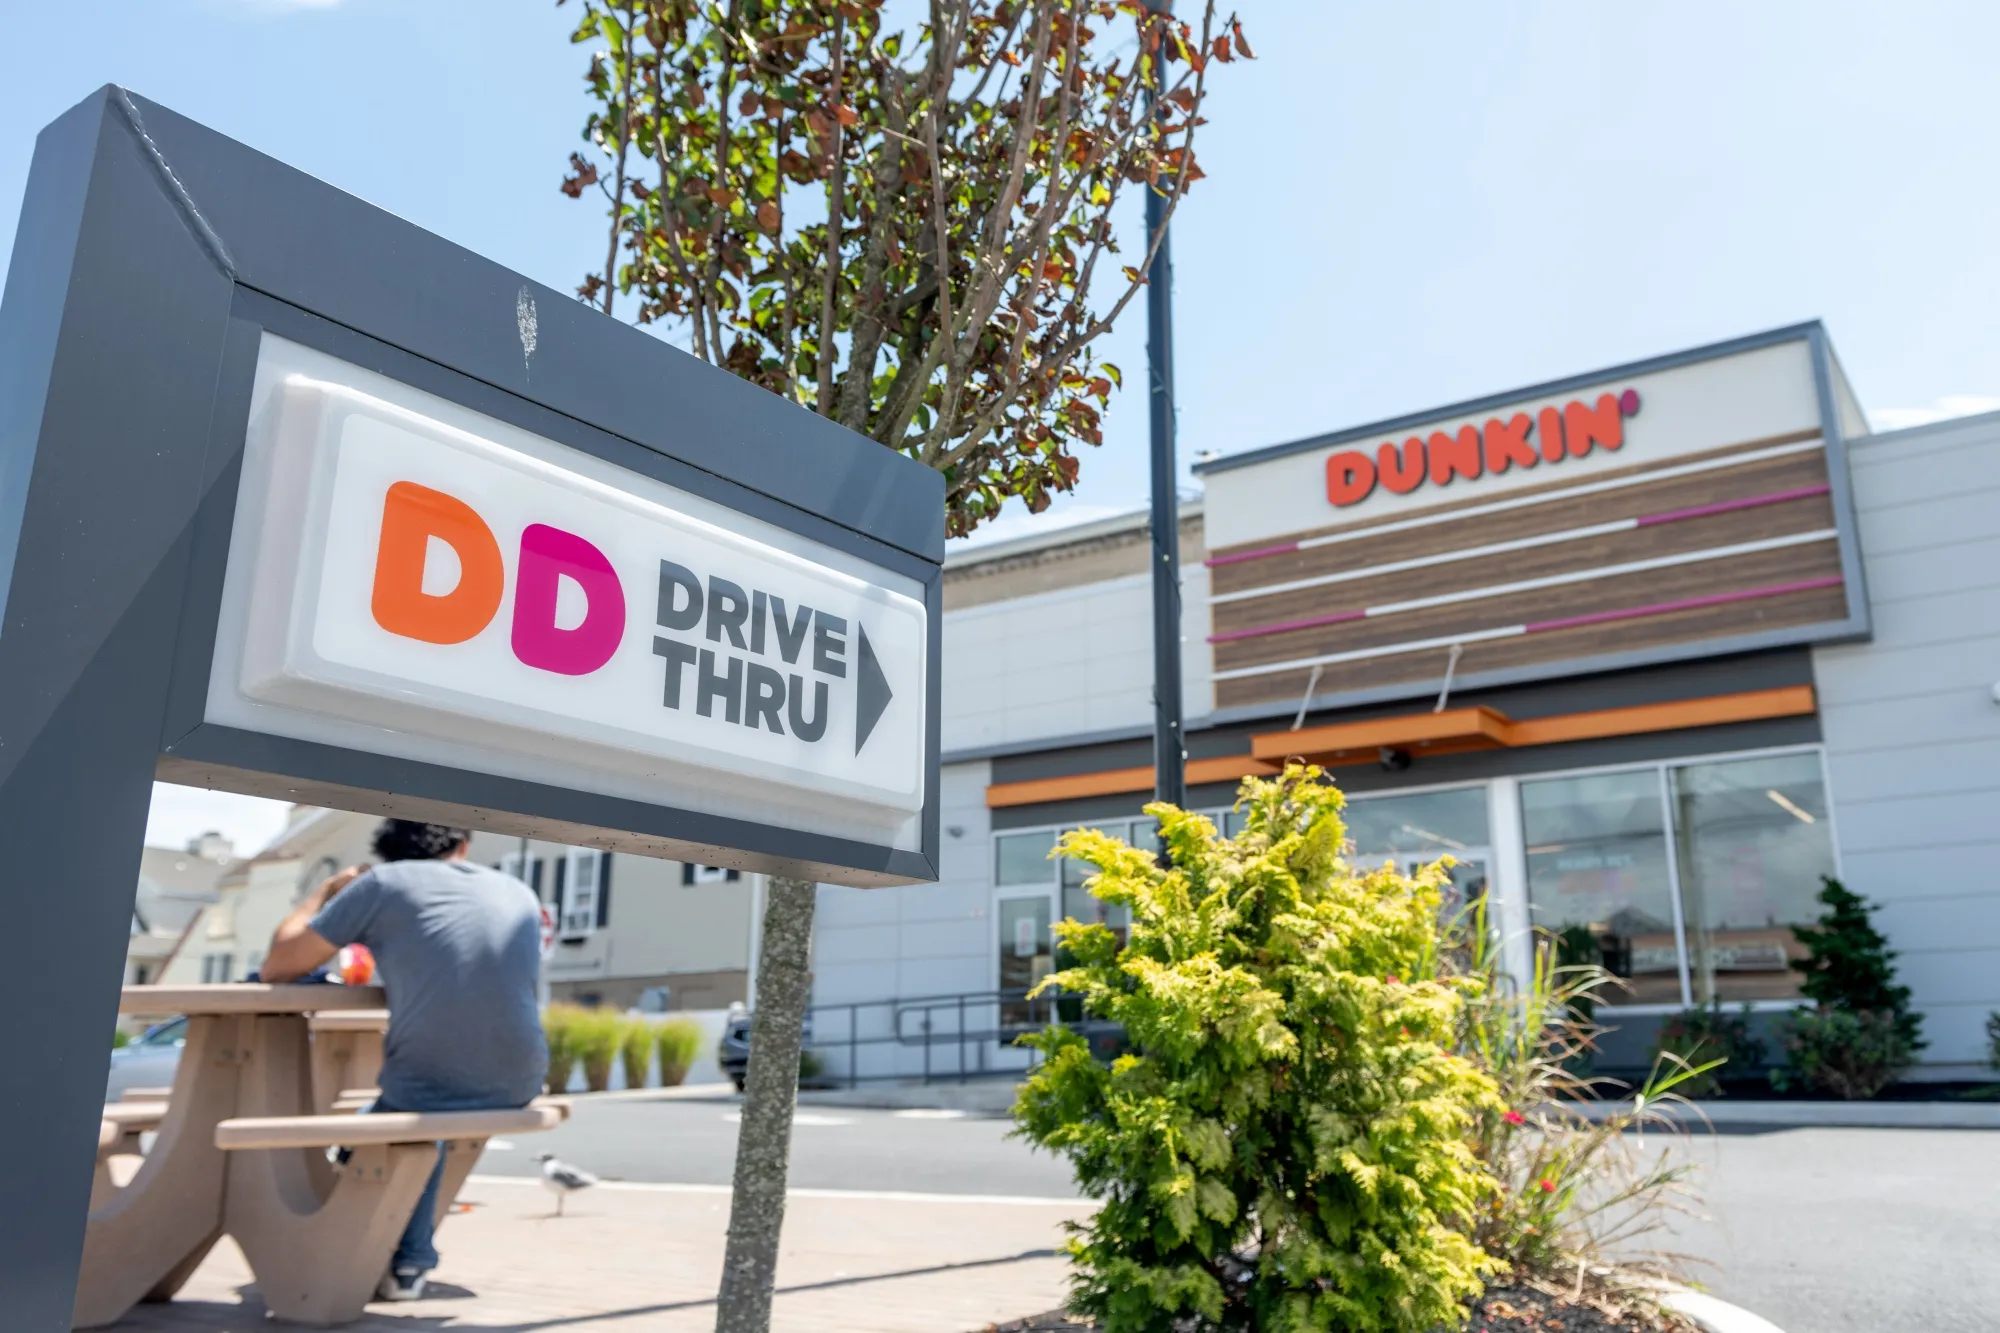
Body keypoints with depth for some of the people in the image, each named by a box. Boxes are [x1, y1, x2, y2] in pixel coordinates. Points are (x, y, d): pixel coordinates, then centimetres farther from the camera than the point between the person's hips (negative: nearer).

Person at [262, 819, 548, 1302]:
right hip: (517, 1088, 4)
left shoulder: (384, 883, 0)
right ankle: (411, 1262, 37)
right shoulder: (521, 893, 11)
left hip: (428, 1090, -4)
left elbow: (277, 967, 6)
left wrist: (328, 890, 20)